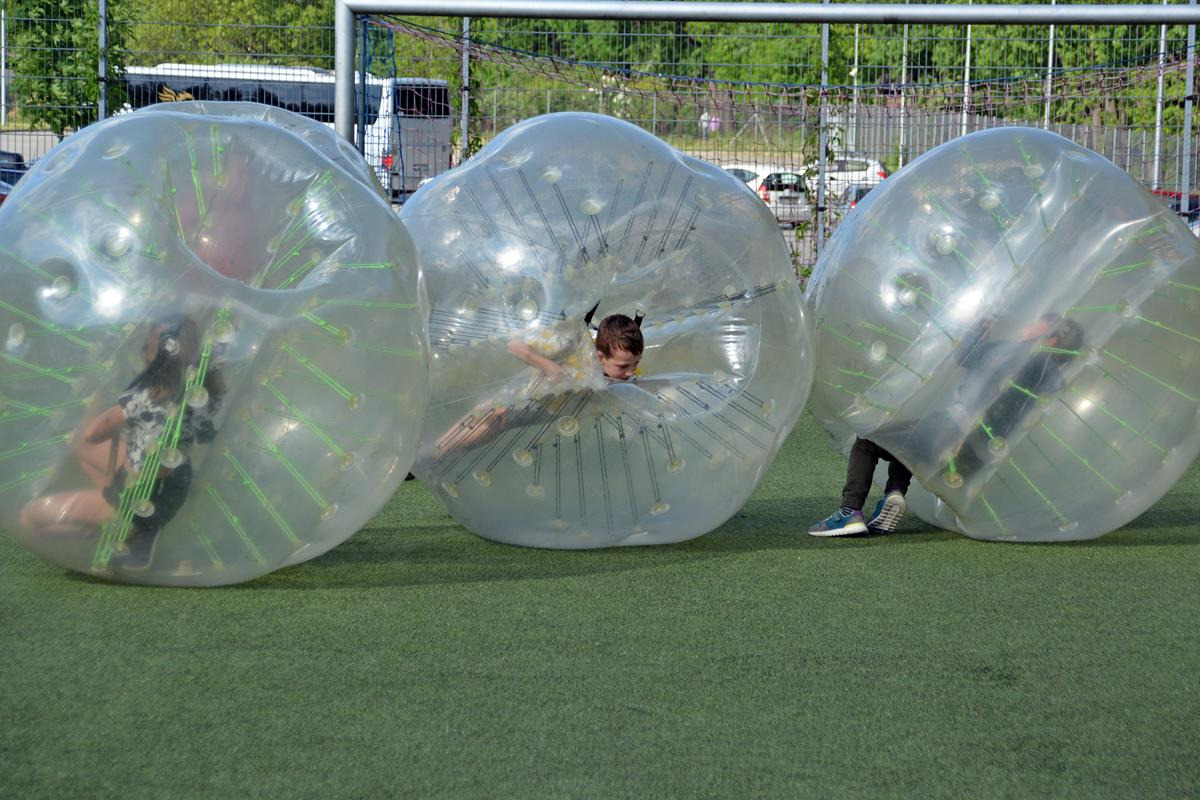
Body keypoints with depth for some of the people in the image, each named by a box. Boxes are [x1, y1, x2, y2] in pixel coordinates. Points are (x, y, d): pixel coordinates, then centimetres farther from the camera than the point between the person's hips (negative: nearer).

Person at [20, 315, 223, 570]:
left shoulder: (143, 399, -35)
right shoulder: (203, 388, -17)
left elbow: (91, 434, -22)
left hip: (144, 500, -7)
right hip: (175, 485, 7)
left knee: (30, 516, 2)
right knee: (82, 448, 26)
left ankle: (129, 531, 6)